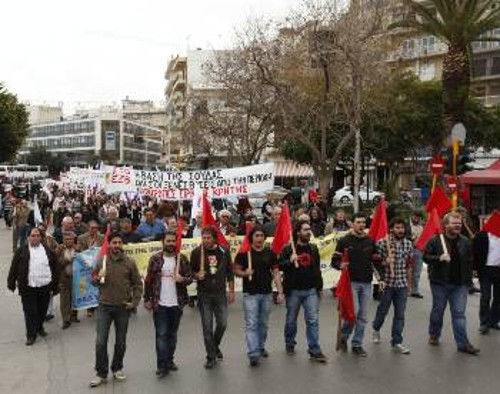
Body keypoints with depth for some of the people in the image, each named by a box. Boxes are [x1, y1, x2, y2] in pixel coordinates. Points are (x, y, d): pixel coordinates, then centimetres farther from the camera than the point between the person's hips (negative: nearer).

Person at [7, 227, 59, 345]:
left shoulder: (48, 251, 6)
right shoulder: (21, 251, 1)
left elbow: (55, 268, 8)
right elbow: (14, 268, 4)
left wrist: (55, 286, 6)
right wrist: (11, 283, 1)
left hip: (45, 287, 2)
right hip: (28, 288, -2)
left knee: (42, 310, 13)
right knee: (30, 312, 1)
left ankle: (39, 327, 36)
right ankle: (31, 335, 12)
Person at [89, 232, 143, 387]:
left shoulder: (130, 262, -2)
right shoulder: (101, 261, 0)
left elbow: (137, 284, 2)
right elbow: (93, 282, 7)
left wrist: (134, 302, -7)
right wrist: (98, 278, -15)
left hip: (123, 307, 0)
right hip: (104, 306, 0)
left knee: (121, 342, 12)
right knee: (100, 342, -1)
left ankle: (117, 368, 30)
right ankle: (101, 373, 13)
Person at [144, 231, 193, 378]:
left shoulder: (182, 258, 2)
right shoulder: (155, 259, -1)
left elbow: (190, 277, 3)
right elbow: (148, 280, 1)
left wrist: (182, 279, -19)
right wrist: (147, 299, -2)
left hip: (177, 303, 2)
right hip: (159, 304, -2)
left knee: (172, 334, 13)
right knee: (161, 335, -1)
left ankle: (169, 360, 27)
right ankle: (162, 366, 4)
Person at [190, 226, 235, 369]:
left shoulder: (223, 252, -1)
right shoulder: (196, 252, -6)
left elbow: (229, 273, 7)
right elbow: (191, 271, 4)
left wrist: (231, 291, 6)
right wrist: (197, 275, -18)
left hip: (220, 293, 2)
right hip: (204, 294, -2)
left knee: (222, 323, 7)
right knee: (207, 326, 2)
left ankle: (215, 346, 36)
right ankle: (211, 356, 16)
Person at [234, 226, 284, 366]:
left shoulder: (270, 253, 3)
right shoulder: (244, 253, -4)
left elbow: (276, 273, 4)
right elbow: (236, 270, 1)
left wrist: (280, 292, -2)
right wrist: (244, 273, -20)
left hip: (267, 293, 3)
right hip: (250, 294, -3)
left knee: (263, 323, 15)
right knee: (251, 324, -6)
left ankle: (261, 347, 33)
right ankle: (253, 354, -6)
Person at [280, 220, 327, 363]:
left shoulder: (314, 249, 8)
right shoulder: (288, 249, -5)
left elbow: (317, 269, 13)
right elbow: (280, 266, -9)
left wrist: (319, 287, 13)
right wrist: (290, 261, -27)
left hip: (311, 290, 2)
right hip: (293, 291, -2)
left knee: (313, 320, -3)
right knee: (291, 320, 13)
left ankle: (315, 351, 1)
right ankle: (290, 344, 33)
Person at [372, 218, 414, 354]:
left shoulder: (409, 244, 3)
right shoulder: (382, 243, -11)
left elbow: (409, 262, 16)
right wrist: (384, 262, -22)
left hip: (402, 284, 3)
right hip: (387, 283, -3)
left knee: (400, 315, 5)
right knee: (383, 310, 12)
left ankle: (397, 342, 16)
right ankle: (376, 329, 40)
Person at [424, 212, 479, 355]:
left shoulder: (465, 242, 5)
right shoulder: (435, 240, -8)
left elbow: (470, 261, 12)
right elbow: (426, 257, -7)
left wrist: (468, 278, 7)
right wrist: (439, 258, -24)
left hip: (460, 284, 3)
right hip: (440, 283, -2)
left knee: (459, 313, 2)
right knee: (438, 311, 12)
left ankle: (463, 343, 6)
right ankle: (434, 335, 32)